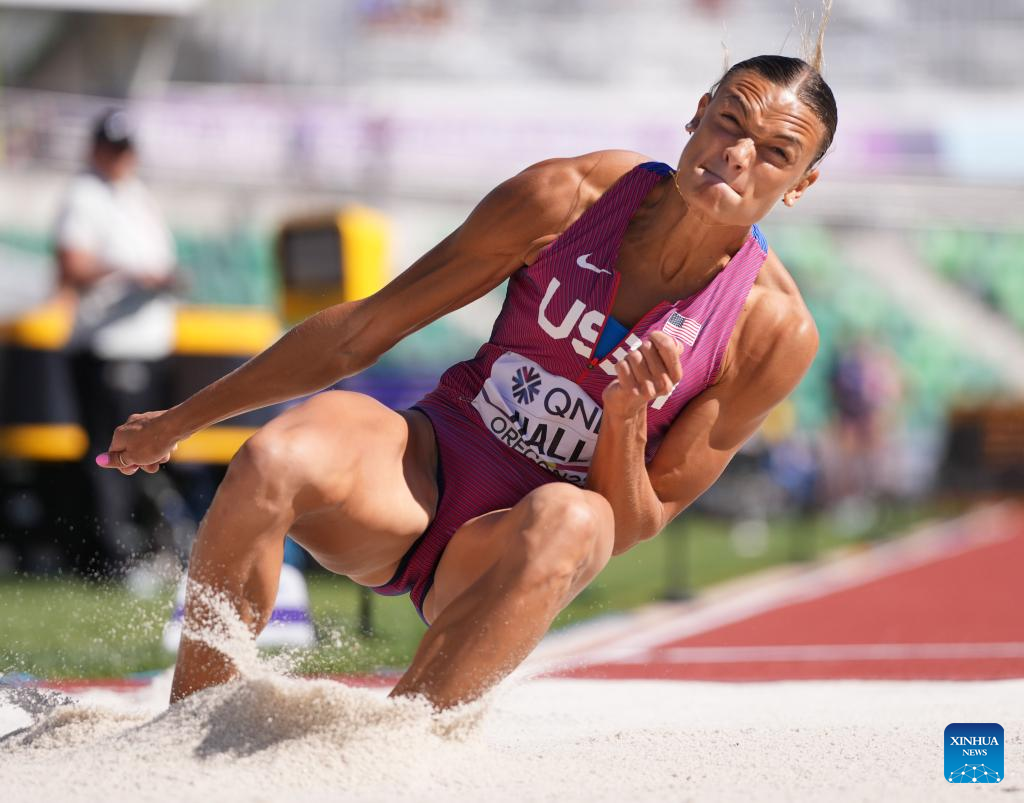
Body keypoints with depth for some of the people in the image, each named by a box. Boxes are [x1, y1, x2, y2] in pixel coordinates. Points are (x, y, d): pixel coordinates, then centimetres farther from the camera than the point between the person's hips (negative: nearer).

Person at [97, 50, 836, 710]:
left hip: (507, 555, -1)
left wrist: (627, 416, -25)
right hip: (430, 465, 1)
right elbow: (362, 330, 2)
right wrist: (184, 419, 6)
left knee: (573, 521, -39)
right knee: (274, 462, -33)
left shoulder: (776, 334, -9)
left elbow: (631, 528, -3)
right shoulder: (567, 197, -7)